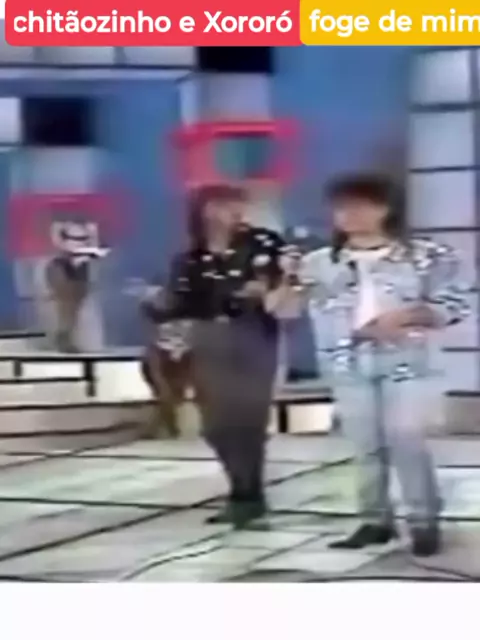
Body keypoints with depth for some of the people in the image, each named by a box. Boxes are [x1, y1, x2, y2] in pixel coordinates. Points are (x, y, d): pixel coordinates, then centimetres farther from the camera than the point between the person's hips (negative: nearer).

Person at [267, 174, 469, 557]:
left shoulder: (426, 257, 0)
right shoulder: (320, 263, 6)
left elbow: (453, 307, -2)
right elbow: (283, 309, 3)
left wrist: (403, 317, -14)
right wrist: (290, 280, -17)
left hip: (404, 362, -3)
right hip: (348, 365, 3)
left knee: (406, 440, -8)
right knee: (366, 446, 6)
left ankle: (425, 522, 0)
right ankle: (376, 521, 13)